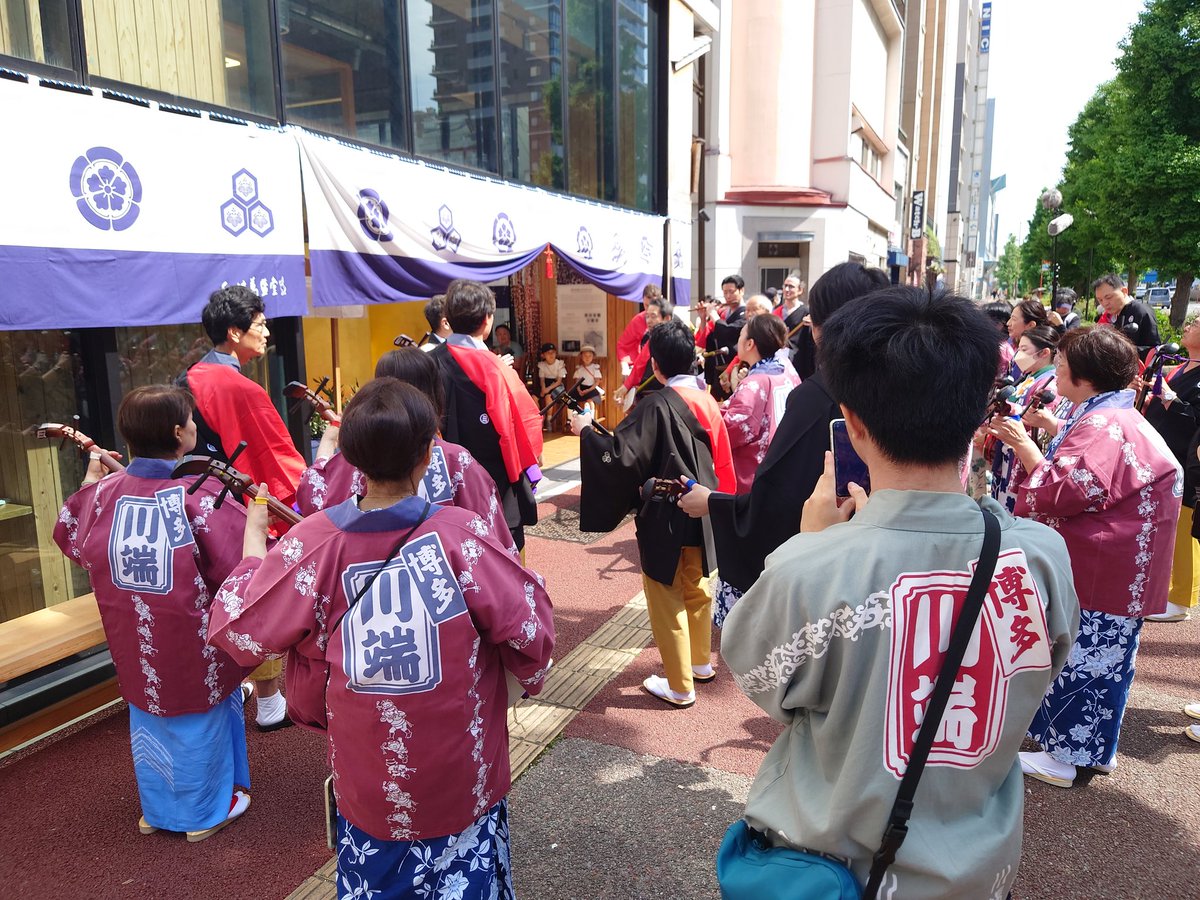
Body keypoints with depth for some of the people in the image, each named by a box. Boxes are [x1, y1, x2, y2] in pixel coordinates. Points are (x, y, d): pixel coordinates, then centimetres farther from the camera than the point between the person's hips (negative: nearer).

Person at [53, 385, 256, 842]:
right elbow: (244, 566, -28)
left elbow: (68, 536, 13)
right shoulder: (201, 495, -24)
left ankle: (156, 807, 43)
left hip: (133, 647, 5)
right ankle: (206, 810, 34)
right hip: (193, 648, -5)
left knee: (149, 716, 25)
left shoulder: (102, 492, -7)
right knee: (200, 722, 16)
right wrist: (253, 517, -10)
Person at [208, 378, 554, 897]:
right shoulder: (461, 533, -22)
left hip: (368, 785, 2)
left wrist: (254, 538, 8)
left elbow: (238, 628, -6)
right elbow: (530, 626, -19)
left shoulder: (312, 543, -17)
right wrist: (526, 672, 4)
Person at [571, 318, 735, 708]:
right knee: (696, 589, 23)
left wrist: (586, 431, -12)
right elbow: (721, 457, 8)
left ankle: (680, 686, 16)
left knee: (666, 599, 6)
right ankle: (700, 662, 38)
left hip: (666, 517, -7)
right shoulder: (706, 399, 1)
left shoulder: (656, 405, -21)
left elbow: (622, 455, -25)